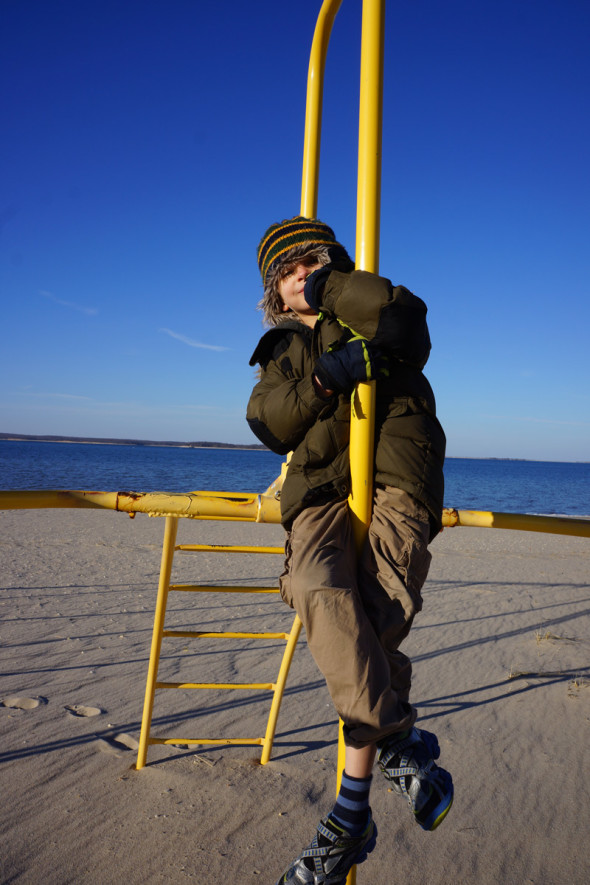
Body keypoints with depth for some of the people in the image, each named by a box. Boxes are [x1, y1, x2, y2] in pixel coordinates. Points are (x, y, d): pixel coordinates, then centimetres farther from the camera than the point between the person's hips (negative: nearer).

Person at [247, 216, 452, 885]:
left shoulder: (377, 324, 17)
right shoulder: (283, 351, 26)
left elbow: (403, 310, -11)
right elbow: (268, 424, 7)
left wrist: (331, 286, 4)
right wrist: (325, 379, -10)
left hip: (395, 484, -2)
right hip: (321, 491, 3)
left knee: (376, 620, -22)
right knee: (320, 592, -31)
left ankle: (350, 817, -10)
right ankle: (401, 743, -20)